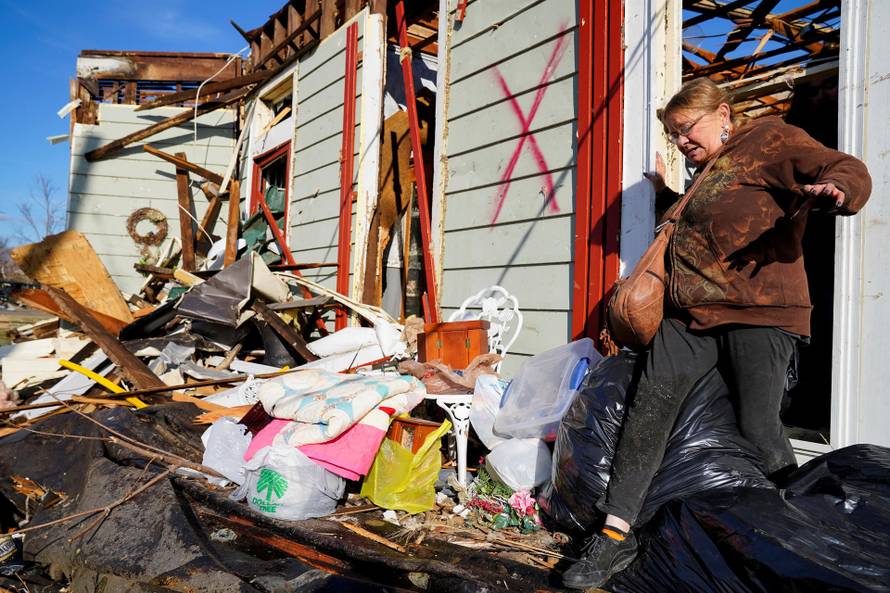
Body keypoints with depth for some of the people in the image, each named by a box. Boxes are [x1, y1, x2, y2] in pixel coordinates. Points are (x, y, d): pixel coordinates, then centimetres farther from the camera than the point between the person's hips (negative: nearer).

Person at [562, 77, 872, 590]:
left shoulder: (769, 139, 3)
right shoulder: (709, 172, 26)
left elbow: (852, 172, -10)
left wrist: (832, 192, -32)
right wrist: (666, 196, 42)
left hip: (758, 314, -7)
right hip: (690, 316, 7)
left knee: (758, 427, -11)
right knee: (651, 404, -7)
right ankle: (617, 534, -4)